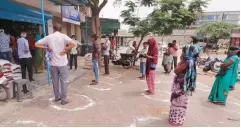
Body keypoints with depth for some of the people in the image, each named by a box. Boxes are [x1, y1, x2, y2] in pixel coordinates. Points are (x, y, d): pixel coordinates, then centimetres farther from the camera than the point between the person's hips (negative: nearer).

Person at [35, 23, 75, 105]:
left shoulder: (48, 37, 3)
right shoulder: (63, 36, -5)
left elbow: (36, 44, 5)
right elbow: (73, 44, -21)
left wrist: (46, 48, 7)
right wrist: (65, 50, -11)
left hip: (53, 63, 3)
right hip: (62, 63, -3)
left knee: (55, 81, 14)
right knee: (63, 81, 4)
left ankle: (57, 97, 28)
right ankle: (64, 99, 10)